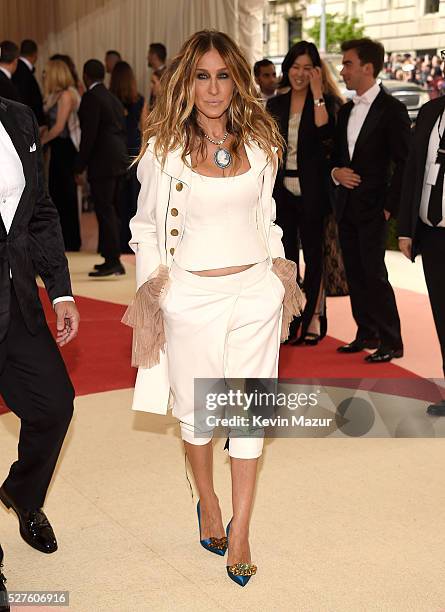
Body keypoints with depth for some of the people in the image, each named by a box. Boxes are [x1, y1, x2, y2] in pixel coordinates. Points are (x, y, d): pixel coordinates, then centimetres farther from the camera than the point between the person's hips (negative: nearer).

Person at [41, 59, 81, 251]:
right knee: (56, 192, 13)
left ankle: (71, 241, 11)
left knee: (66, 194, 0)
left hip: (65, 149, -9)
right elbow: (51, 123, 12)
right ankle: (60, 237, 23)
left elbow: (59, 127, -16)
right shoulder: (56, 95, 13)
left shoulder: (66, 95, -14)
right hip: (58, 149, 9)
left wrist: (40, 141, -7)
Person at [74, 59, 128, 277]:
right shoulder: (114, 98, 17)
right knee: (111, 211, 14)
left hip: (102, 163, -9)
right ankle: (112, 258, 20)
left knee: (105, 212, -7)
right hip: (119, 161, 9)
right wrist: (121, 155, 19)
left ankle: (113, 261, -8)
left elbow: (89, 135, -15)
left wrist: (79, 167, -11)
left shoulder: (91, 97, -9)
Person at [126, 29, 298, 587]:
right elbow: (147, 225, 4)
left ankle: (240, 531, 15)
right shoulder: (164, 147, -3)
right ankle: (207, 505, 35)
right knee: (196, 410, 11)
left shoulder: (260, 143, 4)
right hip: (191, 295, -1)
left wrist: (280, 270, 11)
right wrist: (149, 285, -3)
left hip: (255, 291, 2)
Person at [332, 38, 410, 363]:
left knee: (374, 275, -7)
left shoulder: (392, 109, -8)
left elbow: (403, 163, -10)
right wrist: (336, 171, -1)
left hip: (373, 207, -7)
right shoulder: (346, 110, 14)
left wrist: (391, 206, -13)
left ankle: (392, 342, 3)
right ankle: (367, 334, 22)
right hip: (346, 205, 7)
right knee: (355, 274, 11)